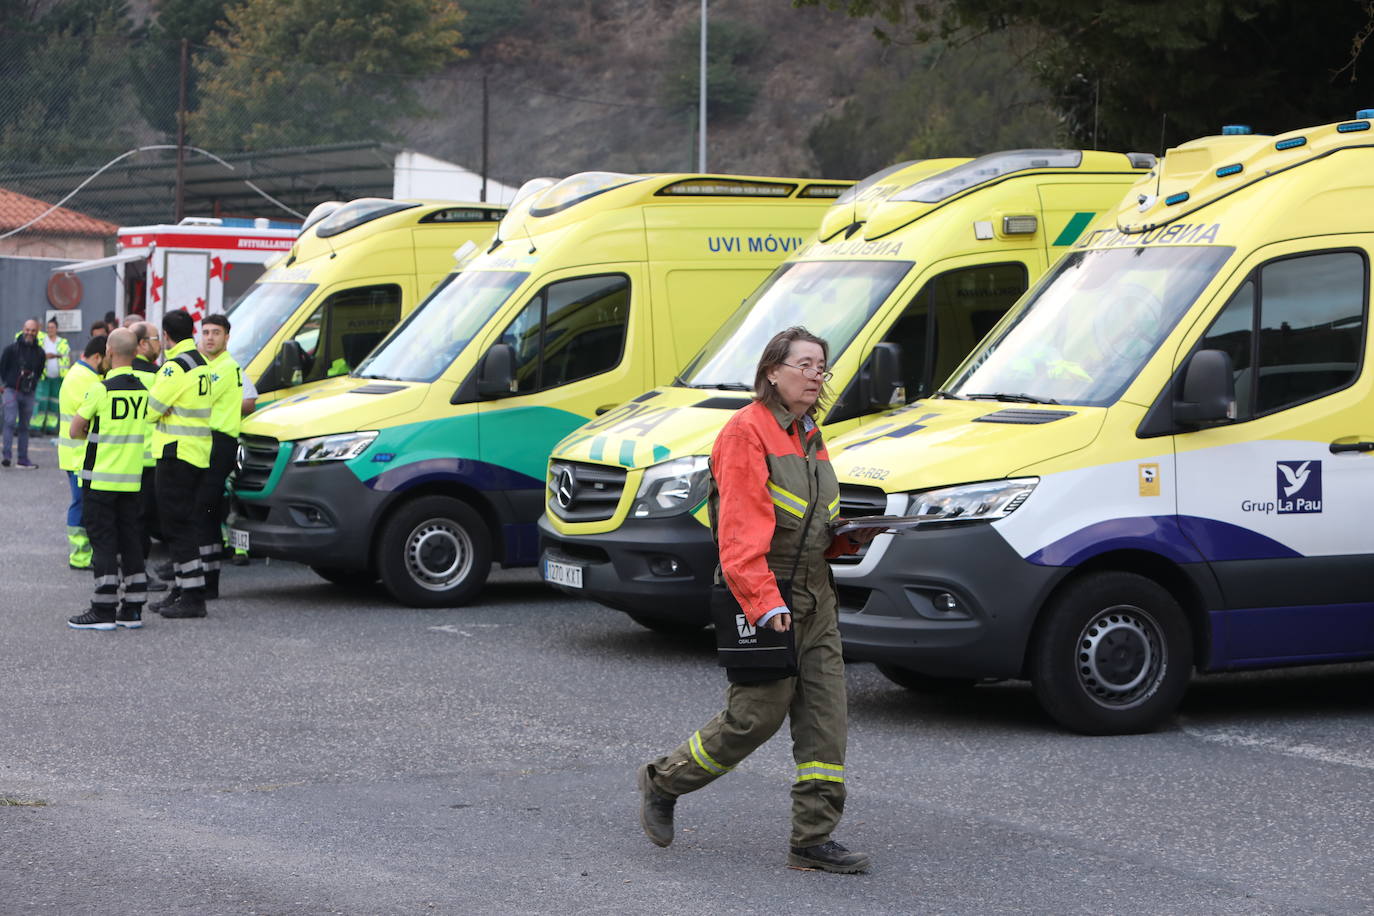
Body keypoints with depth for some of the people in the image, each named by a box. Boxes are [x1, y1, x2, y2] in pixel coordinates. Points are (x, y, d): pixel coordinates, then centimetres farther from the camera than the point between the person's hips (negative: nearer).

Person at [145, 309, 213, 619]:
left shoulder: (176, 366, -16)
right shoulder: (201, 363, 14)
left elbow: (152, 408, -17)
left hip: (177, 452, -10)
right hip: (198, 453, 10)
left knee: (178, 526, -7)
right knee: (182, 524, 16)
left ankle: (193, 597, -8)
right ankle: (183, 589, 22)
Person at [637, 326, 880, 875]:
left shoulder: (809, 437, 17)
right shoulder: (747, 433, -11)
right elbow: (741, 530, -19)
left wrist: (853, 534, 5)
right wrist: (764, 604, -26)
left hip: (814, 595, 8)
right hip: (763, 596, -8)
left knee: (824, 716, 2)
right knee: (757, 715, -5)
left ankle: (813, 839, 5)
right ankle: (662, 783, 17)